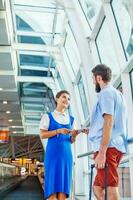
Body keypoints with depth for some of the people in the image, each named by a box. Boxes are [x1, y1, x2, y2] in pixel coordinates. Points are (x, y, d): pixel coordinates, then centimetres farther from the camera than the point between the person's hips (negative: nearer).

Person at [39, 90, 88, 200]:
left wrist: (74, 135, -7)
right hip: (53, 153, -4)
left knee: (63, 187, 1)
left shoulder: (71, 119, 14)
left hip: (66, 154, 4)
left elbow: (71, 141, 15)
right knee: (52, 185, -7)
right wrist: (58, 131, -15)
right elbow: (42, 135, -3)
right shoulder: (48, 116, 4)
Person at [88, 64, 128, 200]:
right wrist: (93, 131, 36)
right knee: (97, 187, 14)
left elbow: (108, 122, -17)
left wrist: (101, 152, -21)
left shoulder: (106, 93, -5)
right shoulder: (117, 94, 24)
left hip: (108, 147, -10)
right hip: (116, 146, 10)